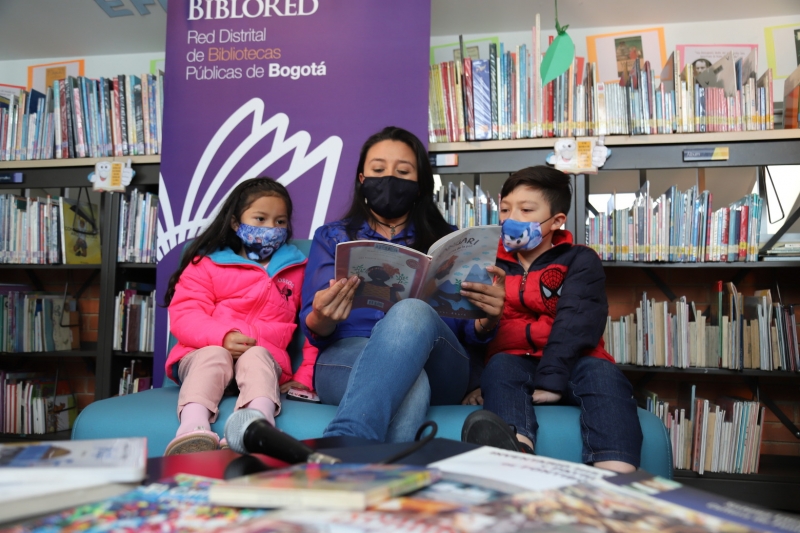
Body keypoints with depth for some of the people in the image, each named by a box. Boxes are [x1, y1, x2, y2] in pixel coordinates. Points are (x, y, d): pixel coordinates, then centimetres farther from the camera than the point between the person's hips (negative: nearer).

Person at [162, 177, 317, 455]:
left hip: (266, 357, 1)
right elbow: (183, 315, 0)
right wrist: (222, 336, -19)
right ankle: (193, 428, -57)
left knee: (256, 357, -32)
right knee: (214, 356, -33)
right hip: (205, 351, 0)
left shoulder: (297, 270, 16)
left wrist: (305, 376, -1)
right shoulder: (206, 264, 12)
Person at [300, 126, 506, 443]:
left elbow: (470, 331, 13)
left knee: (412, 312, -37)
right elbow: (314, 331, 9)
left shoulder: (447, 241, 21)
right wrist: (322, 317, -17)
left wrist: (489, 318, -13)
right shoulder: (332, 237, 21)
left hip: (437, 365, 1)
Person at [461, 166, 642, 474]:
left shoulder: (580, 261, 9)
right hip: (515, 365, 1)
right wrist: (475, 380, -11)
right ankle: (515, 453, -60)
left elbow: (576, 324, -9)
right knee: (501, 365, -30)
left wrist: (551, 377, -25)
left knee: (601, 372, -31)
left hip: (569, 369, -1)